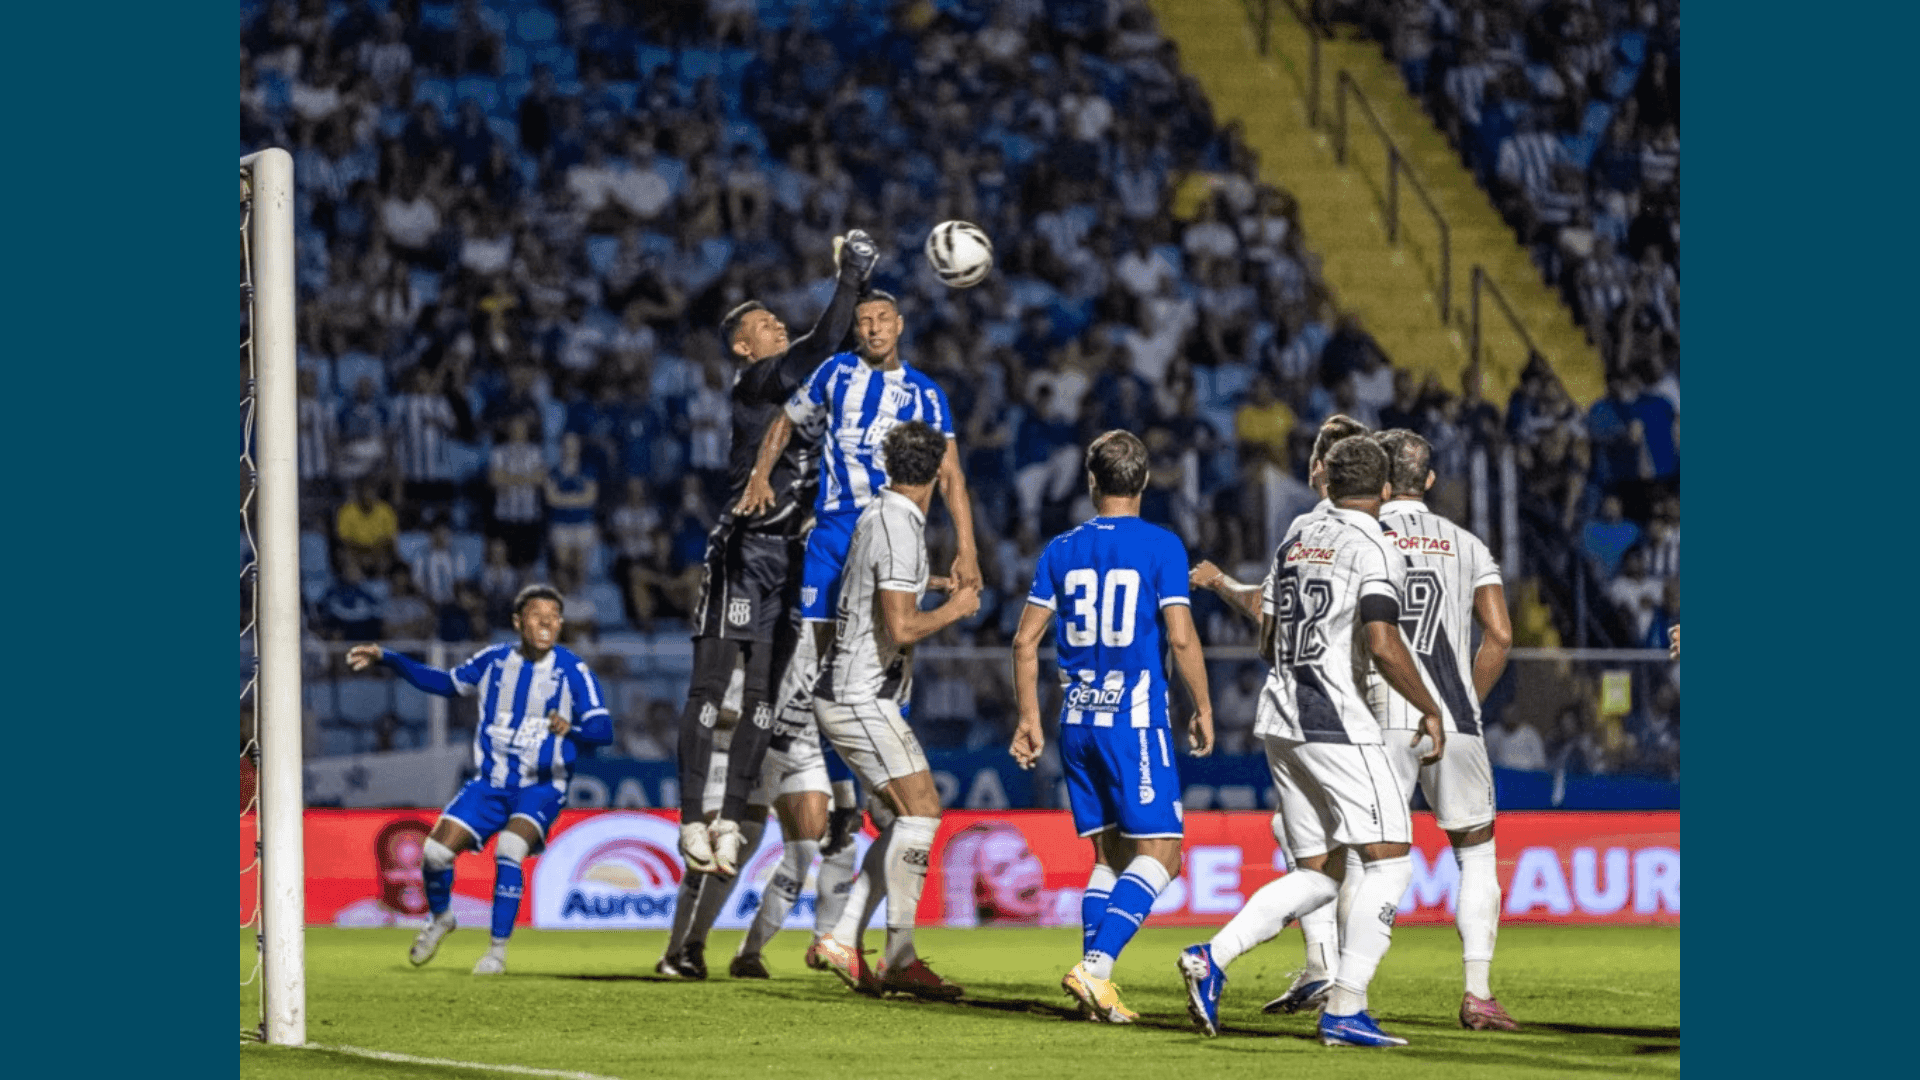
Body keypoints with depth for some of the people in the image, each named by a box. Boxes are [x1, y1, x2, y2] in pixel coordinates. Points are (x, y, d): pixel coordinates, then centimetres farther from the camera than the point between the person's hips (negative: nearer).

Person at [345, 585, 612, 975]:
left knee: (508, 850, -29)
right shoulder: (494, 661, 2)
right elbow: (447, 683, 17)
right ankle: (440, 918, 24)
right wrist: (386, 658, 12)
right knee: (436, 851, -9)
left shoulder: (572, 671, -9)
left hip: (541, 787, -4)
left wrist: (571, 729, -39)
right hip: (491, 782, 4)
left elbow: (603, 729, -16)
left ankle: (498, 950, -15)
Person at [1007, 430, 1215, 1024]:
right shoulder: (1161, 546, -4)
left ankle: (1097, 984, 5)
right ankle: (1095, 967, -21)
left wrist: (1029, 719, 15)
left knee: (1109, 856, 13)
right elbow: (1180, 637, -10)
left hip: (1077, 723, 5)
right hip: (1136, 722, -5)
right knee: (1159, 853, -4)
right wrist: (1203, 707, 2)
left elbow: (1025, 640, 7)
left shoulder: (1061, 550, 8)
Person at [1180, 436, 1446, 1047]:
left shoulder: (1297, 537, 15)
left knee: (1318, 874, 12)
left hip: (1279, 717, 8)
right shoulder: (1374, 548, -7)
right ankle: (1345, 1013, -13)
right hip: (1335, 718, -8)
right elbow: (1384, 647, -18)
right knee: (1389, 859, -5)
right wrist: (1431, 711, -6)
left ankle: (1212, 958, -2)